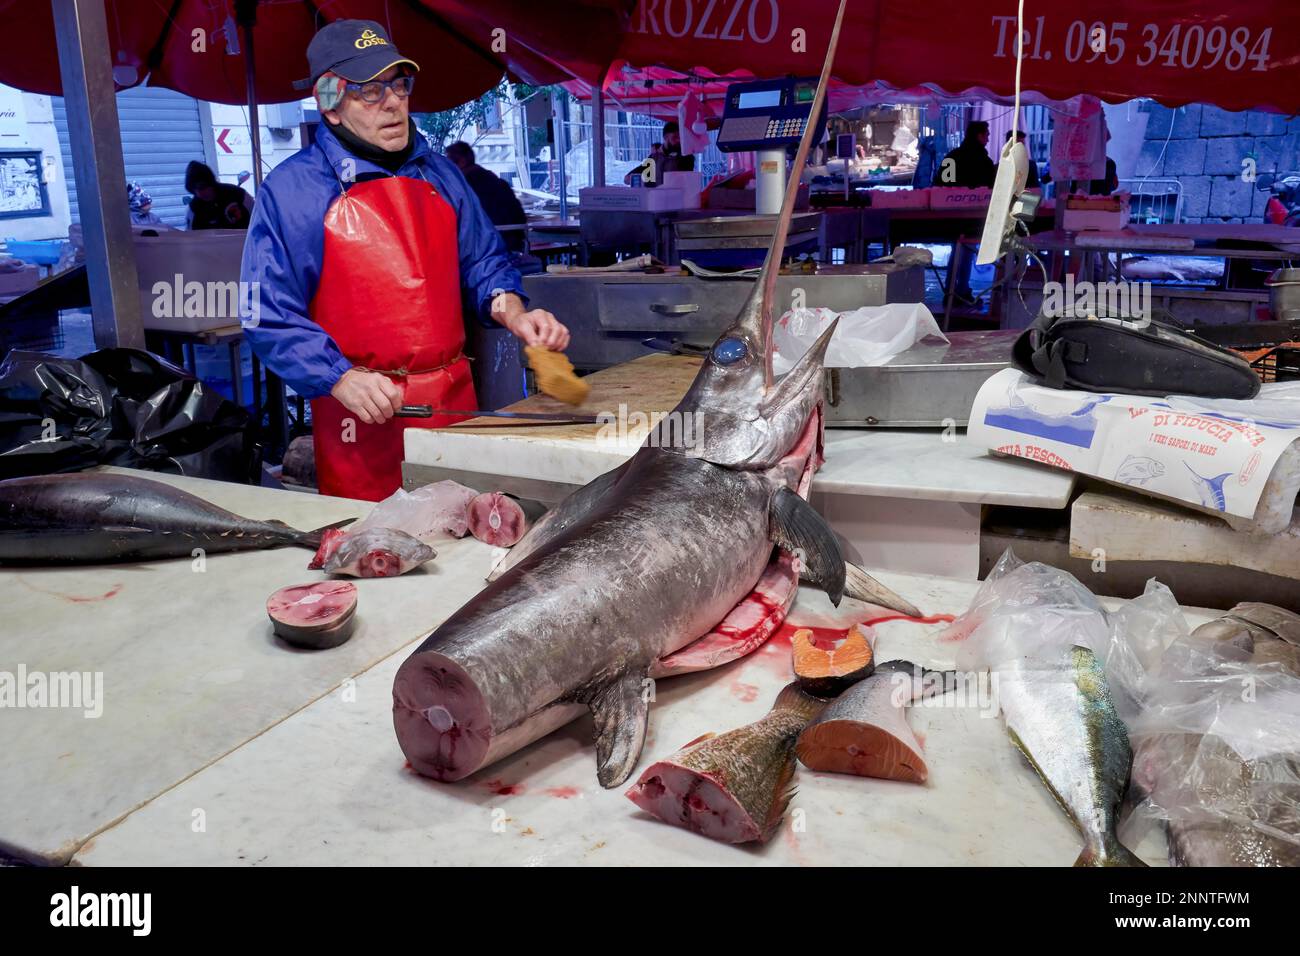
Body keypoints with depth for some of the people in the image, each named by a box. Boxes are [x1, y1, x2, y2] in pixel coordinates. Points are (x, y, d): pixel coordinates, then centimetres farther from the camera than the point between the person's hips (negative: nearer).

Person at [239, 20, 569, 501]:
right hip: (363, 415, -4)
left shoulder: (439, 174, 9)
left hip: (456, 403, 5)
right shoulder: (291, 190, -5)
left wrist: (513, 313, -5)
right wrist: (343, 380, -19)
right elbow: (271, 315, -8)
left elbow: (483, 263, 15)